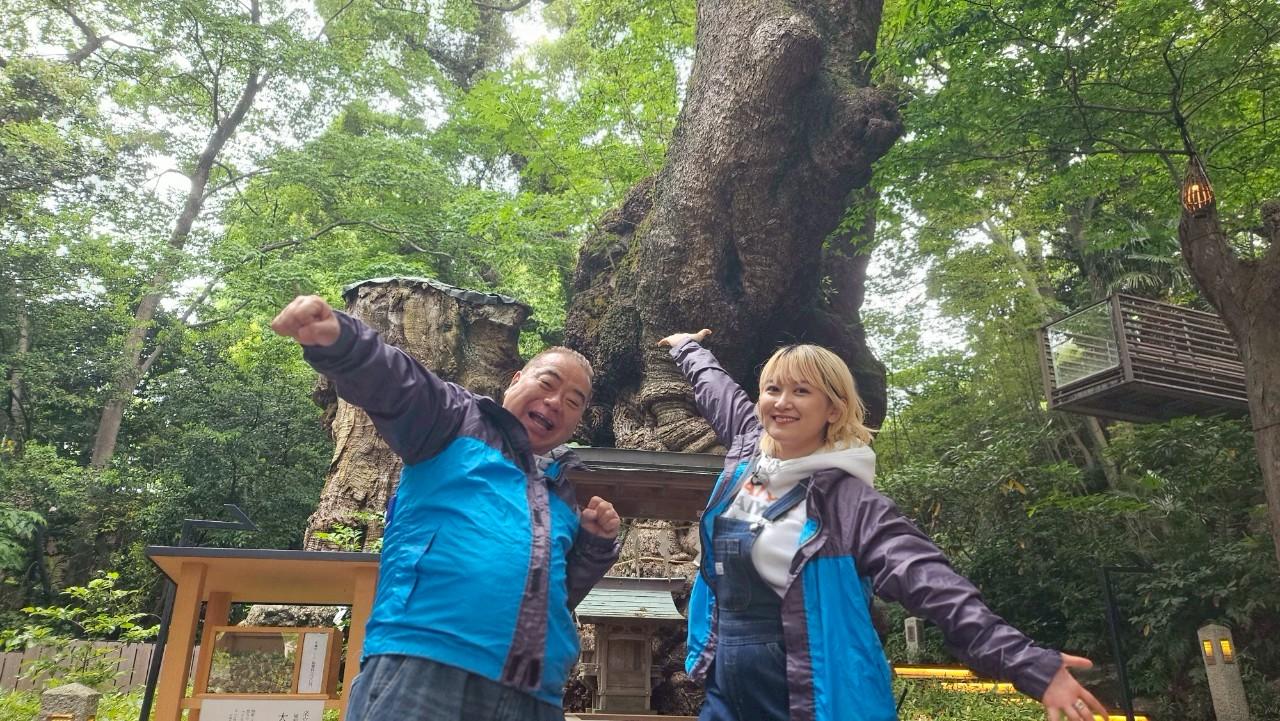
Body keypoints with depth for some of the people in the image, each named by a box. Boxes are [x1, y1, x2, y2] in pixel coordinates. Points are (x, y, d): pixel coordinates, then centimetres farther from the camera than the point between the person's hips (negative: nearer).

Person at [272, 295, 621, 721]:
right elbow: (392, 381, -10)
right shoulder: (459, 421, 10)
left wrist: (597, 543, 12)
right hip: (421, 667, -5)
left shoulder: (562, 493, 24)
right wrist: (337, 338, -29)